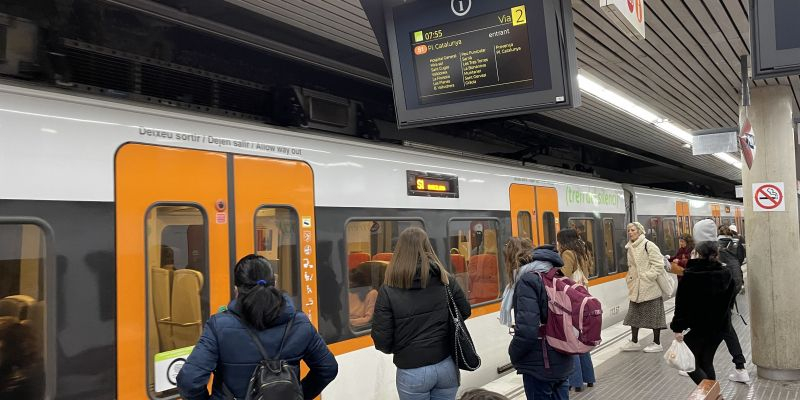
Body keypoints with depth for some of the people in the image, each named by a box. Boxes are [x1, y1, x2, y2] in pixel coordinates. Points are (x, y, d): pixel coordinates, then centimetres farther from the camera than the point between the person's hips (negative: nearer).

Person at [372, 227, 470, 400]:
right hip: (447, 366, 3)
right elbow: (465, 312, 10)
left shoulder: (388, 291, -14)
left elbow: (382, 341, -12)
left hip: (412, 372, -3)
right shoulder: (446, 280, -4)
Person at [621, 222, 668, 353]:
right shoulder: (630, 248, 11)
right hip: (636, 288, 8)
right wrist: (630, 279, 11)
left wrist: (648, 277, -19)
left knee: (653, 315, 3)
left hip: (650, 287, -8)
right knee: (634, 314, 11)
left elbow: (658, 264, -17)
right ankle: (634, 342, 21)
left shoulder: (648, 245, -13)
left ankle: (657, 343, 15)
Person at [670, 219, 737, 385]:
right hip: (719, 326, 6)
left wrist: (677, 328, -8)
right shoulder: (725, 273, -1)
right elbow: (729, 300, 10)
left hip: (699, 327, -5)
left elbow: (681, 304, -14)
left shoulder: (690, 276, -16)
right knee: (706, 362, 18)